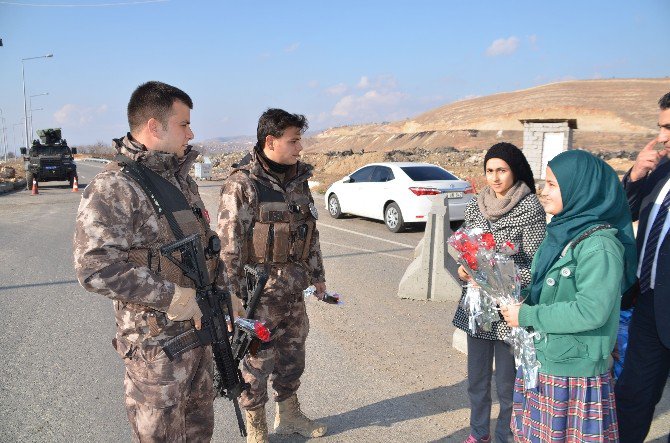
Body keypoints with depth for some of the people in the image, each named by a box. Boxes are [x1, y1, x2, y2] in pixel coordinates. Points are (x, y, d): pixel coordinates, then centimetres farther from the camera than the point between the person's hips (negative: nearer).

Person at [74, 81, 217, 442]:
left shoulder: (181, 179, 8)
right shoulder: (113, 188, -18)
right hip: (156, 342, -7)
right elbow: (94, 268, -26)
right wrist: (173, 298, -24)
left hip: (199, 329, 8)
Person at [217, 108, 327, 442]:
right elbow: (229, 245, -16)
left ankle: (289, 414, 40)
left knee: (293, 352, 19)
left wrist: (317, 275, 16)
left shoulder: (298, 179, 6)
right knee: (258, 359, 8)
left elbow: (311, 231, 14)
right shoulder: (242, 185, -16)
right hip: (260, 289, -7)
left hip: (294, 288, 7)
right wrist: (234, 297, -16)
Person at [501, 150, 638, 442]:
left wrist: (527, 316, -19)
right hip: (541, 360, 7)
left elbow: (590, 310, -26)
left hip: (573, 372, -7)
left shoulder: (599, 245, -19)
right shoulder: (562, 231, 7)